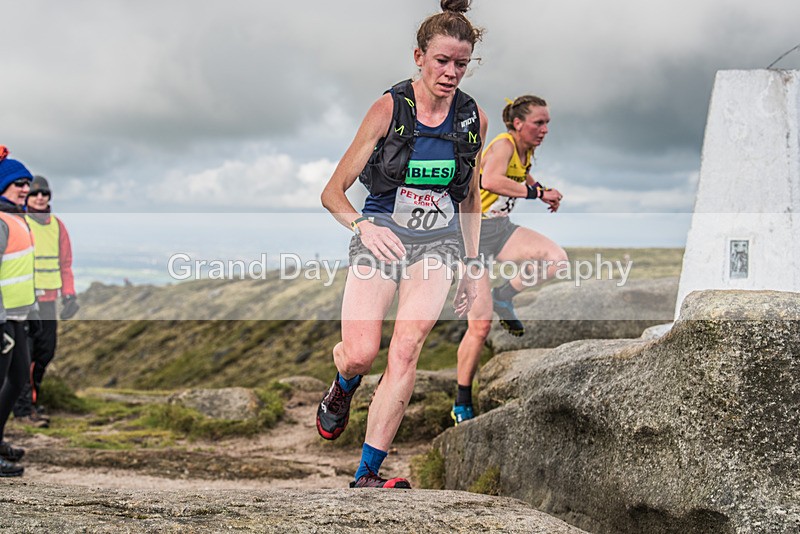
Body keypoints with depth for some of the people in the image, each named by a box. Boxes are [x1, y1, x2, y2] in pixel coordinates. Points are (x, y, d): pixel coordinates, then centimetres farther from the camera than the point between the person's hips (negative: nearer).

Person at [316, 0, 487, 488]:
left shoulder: (474, 118, 1)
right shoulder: (390, 109, -9)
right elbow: (333, 191, -9)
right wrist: (362, 224, -29)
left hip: (437, 246, 2)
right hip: (380, 239, -2)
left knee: (407, 350, -18)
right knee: (360, 355, -16)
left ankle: (367, 474, -13)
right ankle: (342, 391, 24)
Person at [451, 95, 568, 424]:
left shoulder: (526, 150, 6)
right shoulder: (503, 145, -18)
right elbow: (490, 180, -41)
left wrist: (542, 190, 13)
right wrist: (537, 193, -35)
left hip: (500, 229, 8)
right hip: (472, 233, -8)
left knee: (557, 259, -16)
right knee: (480, 326, -10)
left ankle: (503, 297, 6)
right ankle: (462, 404, 3)